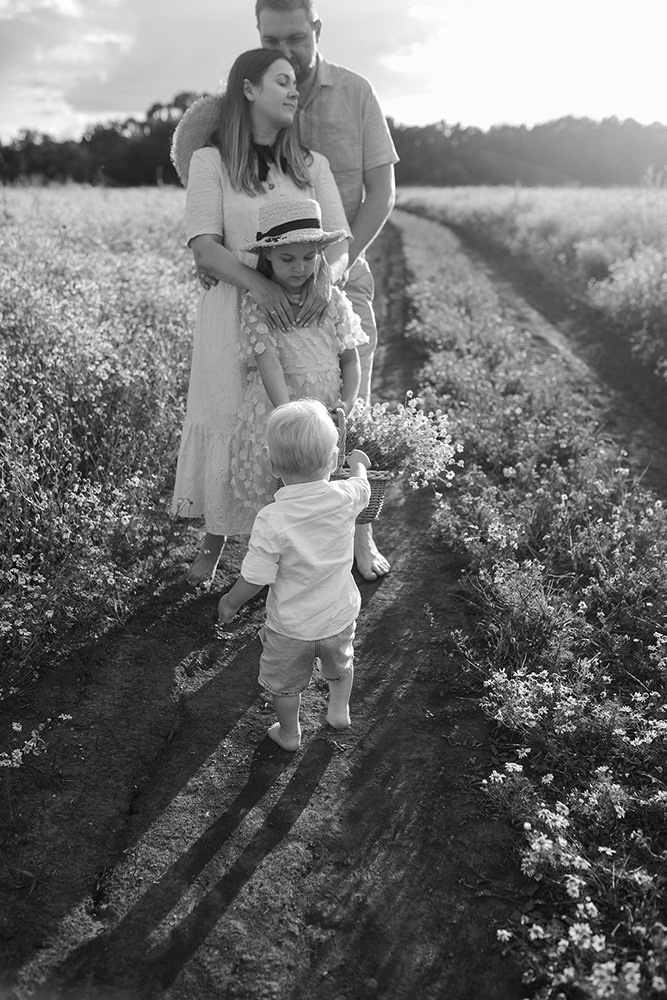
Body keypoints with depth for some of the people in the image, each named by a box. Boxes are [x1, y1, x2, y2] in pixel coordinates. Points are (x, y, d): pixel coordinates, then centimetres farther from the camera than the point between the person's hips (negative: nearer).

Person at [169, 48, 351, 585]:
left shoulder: (312, 164, 9)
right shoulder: (210, 160, 0)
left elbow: (339, 243, 0)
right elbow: (205, 248, -10)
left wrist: (325, 279, -24)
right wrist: (258, 282, -28)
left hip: (301, 315, 2)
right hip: (234, 311, -2)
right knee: (227, 422, 4)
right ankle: (214, 538, 27)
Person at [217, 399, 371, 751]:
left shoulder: (271, 520, -31)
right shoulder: (345, 498, -21)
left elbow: (254, 579, -22)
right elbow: (362, 486, 6)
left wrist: (230, 601, -1)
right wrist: (359, 464, 28)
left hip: (289, 626, -3)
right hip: (339, 616, 3)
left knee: (285, 682, 25)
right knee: (340, 663, 35)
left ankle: (289, 733, 45)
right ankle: (339, 708, 53)